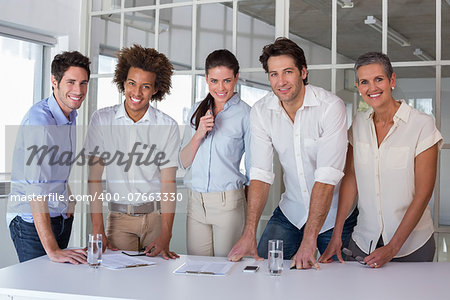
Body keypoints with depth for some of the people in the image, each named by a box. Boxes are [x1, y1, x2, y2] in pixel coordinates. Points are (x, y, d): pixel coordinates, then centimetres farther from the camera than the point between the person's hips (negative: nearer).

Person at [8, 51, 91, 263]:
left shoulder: (71, 115, 6)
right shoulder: (39, 119, -22)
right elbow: (36, 189, -30)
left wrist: (69, 202, 9)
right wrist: (52, 250, -34)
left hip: (61, 218, 8)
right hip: (32, 221, -8)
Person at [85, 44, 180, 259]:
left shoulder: (168, 126, -2)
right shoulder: (102, 119, -1)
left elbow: (169, 182, -6)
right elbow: (94, 175, -4)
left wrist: (165, 236, -18)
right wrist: (98, 230, -13)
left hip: (156, 216, 0)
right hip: (119, 217, 0)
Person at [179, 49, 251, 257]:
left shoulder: (246, 114, -4)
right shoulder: (197, 111, 11)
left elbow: (253, 169, -1)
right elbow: (184, 163, 10)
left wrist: (251, 217, -3)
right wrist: (199, 134, -7)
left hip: (229, 202, -4)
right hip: (196, 201, 4)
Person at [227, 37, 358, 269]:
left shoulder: (331, 107, -21)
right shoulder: (261, 112, -7)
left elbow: (326, 178, -27)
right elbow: (261, 174, -10)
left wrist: (308, 241, -30)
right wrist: (249, 234, -20)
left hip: (335, 214, -3)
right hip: (291, 211, 3)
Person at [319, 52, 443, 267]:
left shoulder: (422, 125, -12)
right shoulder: (359, 123, 2)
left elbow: (423, 193, -13)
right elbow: (350, 178, 3)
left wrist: (392, 248, -15)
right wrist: (336, 236, -4)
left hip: (411, 247, -3)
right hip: (364, 242, 4)